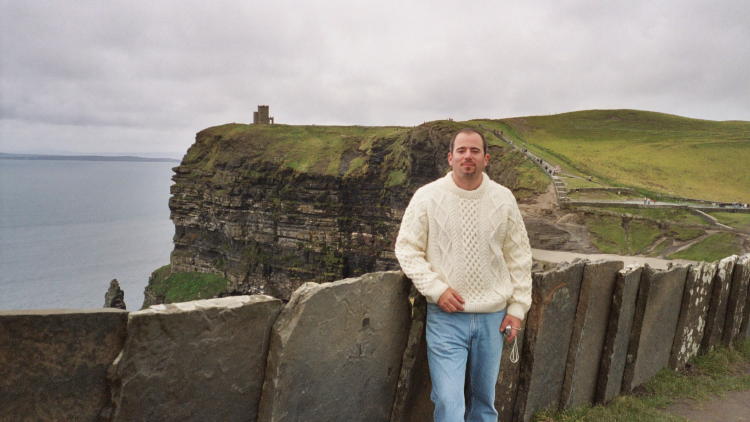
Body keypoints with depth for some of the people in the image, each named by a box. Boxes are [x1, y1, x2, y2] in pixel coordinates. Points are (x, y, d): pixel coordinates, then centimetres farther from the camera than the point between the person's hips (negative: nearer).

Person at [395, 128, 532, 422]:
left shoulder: (503, 199, 1)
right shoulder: (427, 197, -5)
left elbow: (519, 257, 7)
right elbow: (407, 249, -2)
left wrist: (518, 307, 4)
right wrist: (436, 288, -12)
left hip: (493, 317, 3)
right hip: (445, 316, -2)